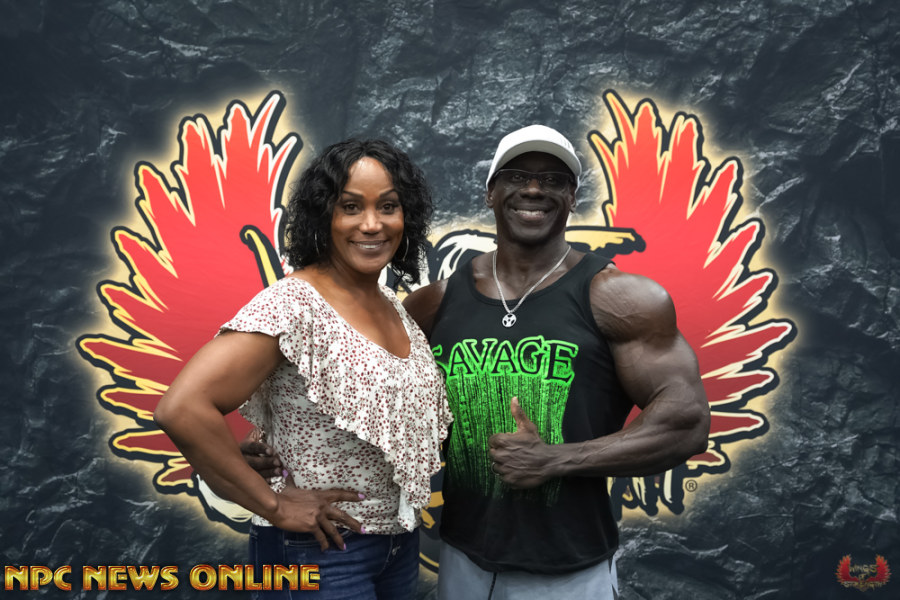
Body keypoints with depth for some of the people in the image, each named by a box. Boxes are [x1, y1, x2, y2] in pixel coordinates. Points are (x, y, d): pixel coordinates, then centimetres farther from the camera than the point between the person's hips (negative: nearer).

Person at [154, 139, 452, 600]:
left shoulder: (392, 305, 3)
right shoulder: (292, 305, -21)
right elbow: (181, 409, -29)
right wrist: (274, 505, -21)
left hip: (400, 541, 7)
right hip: (320, 552, -7)